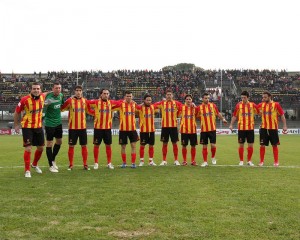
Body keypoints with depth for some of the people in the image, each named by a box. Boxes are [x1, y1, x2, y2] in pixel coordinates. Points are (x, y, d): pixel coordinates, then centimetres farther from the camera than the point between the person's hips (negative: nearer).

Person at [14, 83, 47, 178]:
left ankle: (34, 165, 39)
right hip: (27, 127, -5)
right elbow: (17, 112, -5)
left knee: (41, 148, 14)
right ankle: (27, 170, 4)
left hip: (38, 126, 5)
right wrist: (16, 125, 1)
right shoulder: (25, 100, -19)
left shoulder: (42, 97, -6)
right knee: (28, 148, -10)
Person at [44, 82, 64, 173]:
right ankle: (51, 165, 10)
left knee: (59, 142, 15)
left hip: (58, 122, 7)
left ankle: (53, 159, 36)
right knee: (49, 143, 0)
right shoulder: (49, 97, -20)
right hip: (49, 123, -7)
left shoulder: (61, 95, 1)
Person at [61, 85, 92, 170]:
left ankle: (85, 164, 16)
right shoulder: (70, 100, -4)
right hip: (72, 127, -3)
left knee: (84, 145, 7)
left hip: (83, 127, 3)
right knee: (71, 146, 3)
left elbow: (89, 111, 15)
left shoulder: (85, 101, 5)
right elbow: (62, 109, -12)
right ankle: (71, 165, 14)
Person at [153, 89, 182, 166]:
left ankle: (176, 160, 13)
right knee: (164, 143, 6)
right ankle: (164, 160, 14)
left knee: (174, 143, 4)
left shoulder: (176, 103, 1)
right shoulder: (162, 103, 3)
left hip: (174, 126, -1)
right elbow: (153, 106, -2)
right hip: (164, 126, 1)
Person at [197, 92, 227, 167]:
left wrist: (223, 119, -6)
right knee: (204, 146, 5)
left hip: (212, 129, 0)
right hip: (204, 130, 0)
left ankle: (213, 157, 23)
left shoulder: (213, 105, 2)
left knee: (213, 145, -4)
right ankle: (205, 162, 16)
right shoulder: (199, 107, 0)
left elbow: (218, 113, 8)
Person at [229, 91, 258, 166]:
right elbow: (234, 116, 4)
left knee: (250, 145, 5)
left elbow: (259, 112, 8)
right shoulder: (238, 105, -1)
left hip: (250, 128, 1)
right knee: (241, 145, 3)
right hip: (241, 128, -1)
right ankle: (241, 161, 14)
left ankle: (249, 161, 17)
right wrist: (231, 124, 0)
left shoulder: (252, 105, 1)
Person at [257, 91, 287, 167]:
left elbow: (282, 115, -3)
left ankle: (276, 162, 16)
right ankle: (261, 161, 12)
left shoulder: (276, 104, -5)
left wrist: (284, 125, -7)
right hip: (264, 128, 3)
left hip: (273, 128, -3)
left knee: (274, 145, 6)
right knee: (262, 145, 3)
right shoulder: (261, 105, 6)